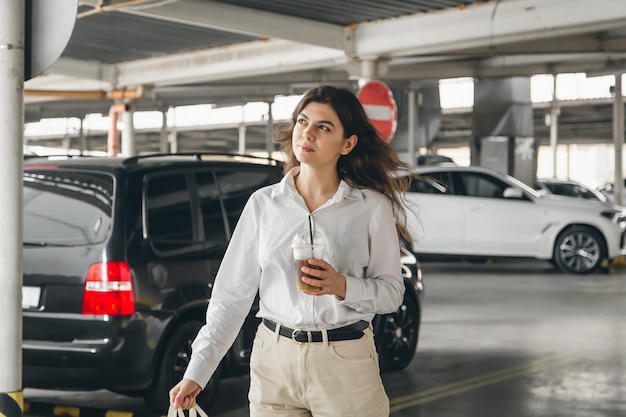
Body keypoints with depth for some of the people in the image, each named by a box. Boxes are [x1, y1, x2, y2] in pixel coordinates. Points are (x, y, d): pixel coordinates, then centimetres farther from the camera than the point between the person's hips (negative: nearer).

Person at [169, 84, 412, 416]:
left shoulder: (372, 207, -3)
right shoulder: (263, 203, 3)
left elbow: (391, 292, 1)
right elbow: (233, 295, 3)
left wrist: (343, 286, -19)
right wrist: (196, 372, -1)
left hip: (346, 364, -1)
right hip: (274, 363, 2)